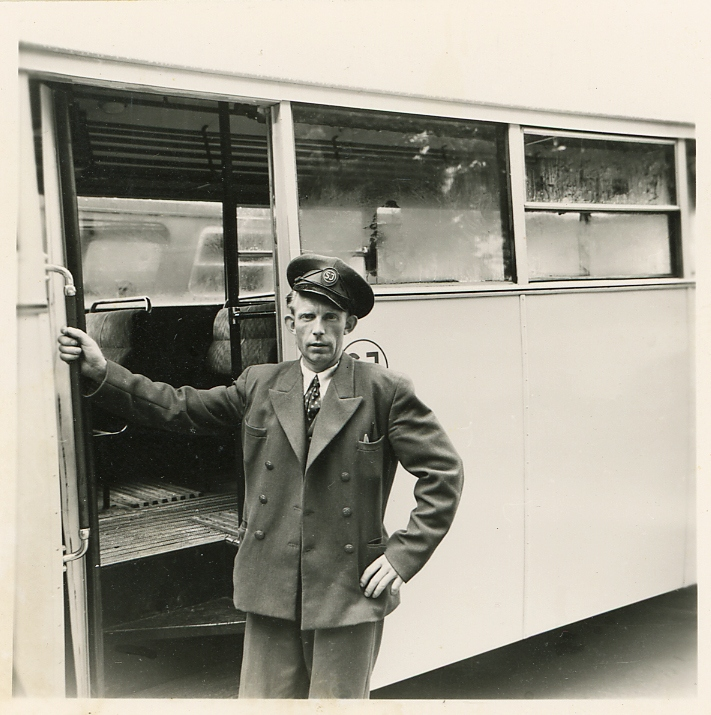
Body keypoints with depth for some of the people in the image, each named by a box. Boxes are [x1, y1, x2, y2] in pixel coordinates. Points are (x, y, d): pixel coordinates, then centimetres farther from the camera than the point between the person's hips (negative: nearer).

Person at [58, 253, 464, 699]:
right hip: (270, 590, 3)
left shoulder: (385, 390, -4)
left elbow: (444, 471, -3)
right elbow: (179, 408, 8)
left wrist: (405, 555, -8)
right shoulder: (260, 386, 7)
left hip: (350, 593, -2)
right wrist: (101, 372, 0)